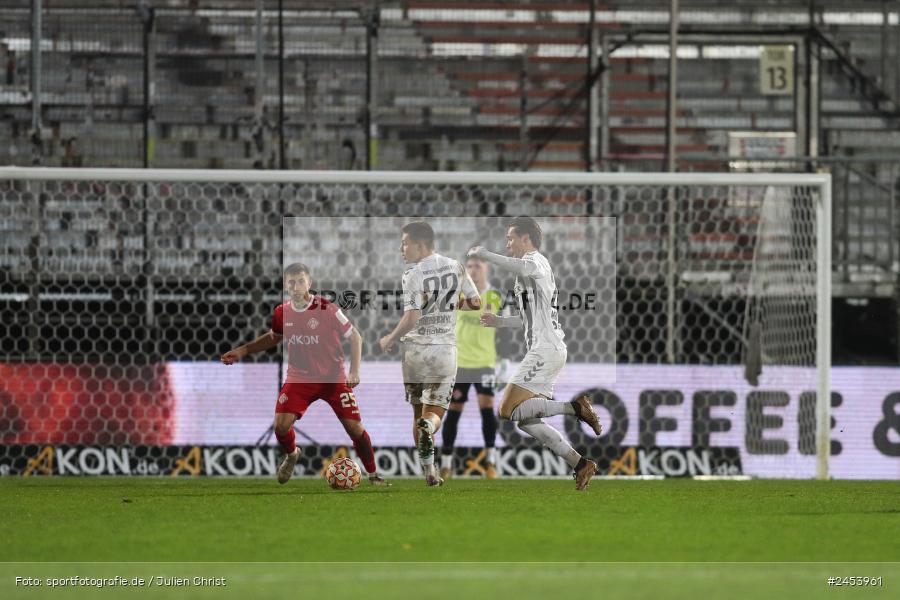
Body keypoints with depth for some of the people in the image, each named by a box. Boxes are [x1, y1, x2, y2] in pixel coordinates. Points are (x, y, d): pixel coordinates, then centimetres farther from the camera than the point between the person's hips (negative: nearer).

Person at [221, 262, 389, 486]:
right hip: (300, 379, 3)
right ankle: (291, 455, 22)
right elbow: (273, 338, 18)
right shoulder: (281, 313, -4)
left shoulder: (327, 309, -16)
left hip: (333, 378, -3)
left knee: (354, 427, -7)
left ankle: (373, 474, 14)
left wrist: (354, 371, -14)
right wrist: (242, 351, 10)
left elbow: (355, 337, -6)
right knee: (281, 425, -14)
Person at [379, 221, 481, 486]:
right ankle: (428, 427, -30)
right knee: (435, 412, 6)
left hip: (416, 348, -3)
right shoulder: (456, 267, 3)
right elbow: (475, 302, 11)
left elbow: (412, 318, -19)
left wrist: (390, 340, -4)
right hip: (445, 349, 3)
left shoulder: (413, 275, -12)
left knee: (418, 412, 14)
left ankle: (429, 471, 12)